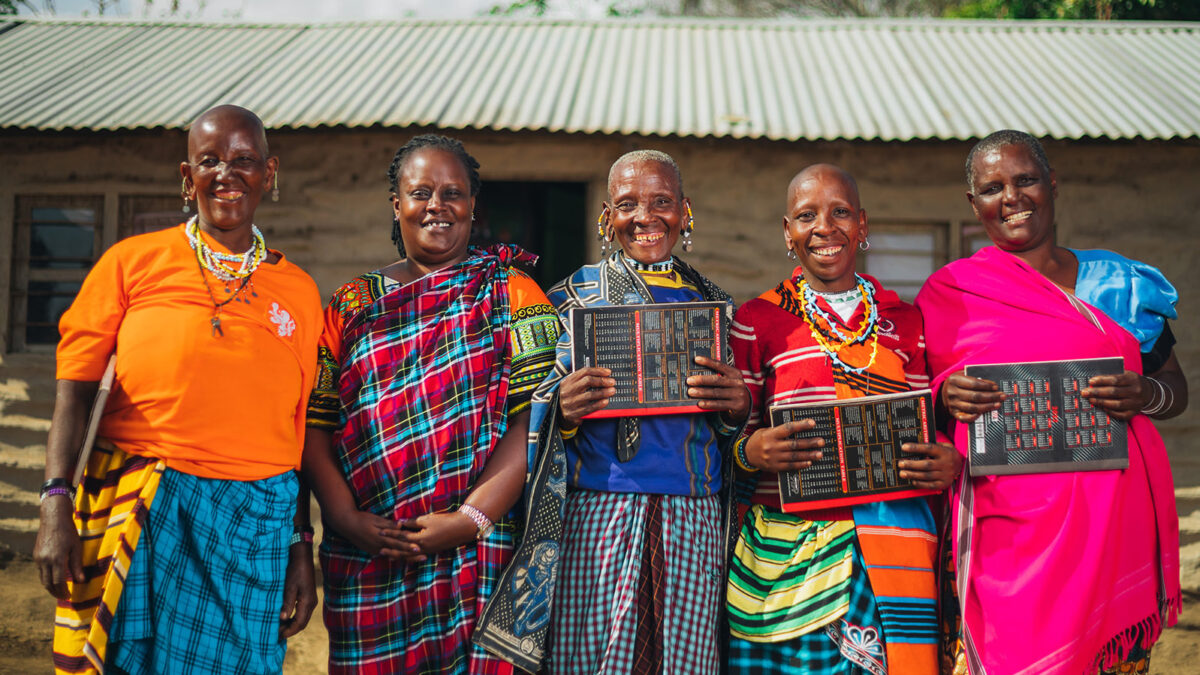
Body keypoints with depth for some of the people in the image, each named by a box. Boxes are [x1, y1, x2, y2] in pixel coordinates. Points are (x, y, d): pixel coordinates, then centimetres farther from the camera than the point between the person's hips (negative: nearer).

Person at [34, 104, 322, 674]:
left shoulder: (298, 292, 9)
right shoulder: (132, 261, 4)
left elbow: (298, 433, 11)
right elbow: (75, 391, 1)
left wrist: (300, 550, 9)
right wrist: (56, 503, -11)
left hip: (253, 526, 2)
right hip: (131, 509, -1)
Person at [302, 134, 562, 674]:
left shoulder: (510, 293, 4)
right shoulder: (353, 305, 12)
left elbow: (538, 415, -8)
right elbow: (314, 422, 7)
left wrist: (472, 518, -16)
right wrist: (348, 518, -8)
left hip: (482, 552, -2)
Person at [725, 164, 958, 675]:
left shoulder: (904, 322, 12)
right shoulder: (757, 320, 5)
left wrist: (949, 462, -6)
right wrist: (751, 452, -16)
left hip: (893, 547, 2)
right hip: (787, 551, -2)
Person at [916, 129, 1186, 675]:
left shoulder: (1119, 283, 12)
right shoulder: (951, 291, 5)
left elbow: (1177, 387, 16)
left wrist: (1145, 395, -6)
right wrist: (946, 394, -12)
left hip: (1114, 516, 2)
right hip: (1011, 524, -2)